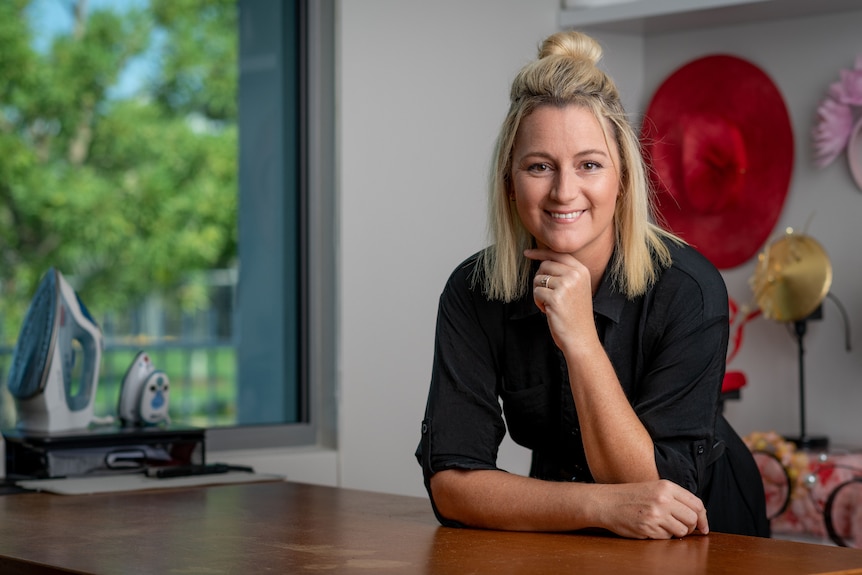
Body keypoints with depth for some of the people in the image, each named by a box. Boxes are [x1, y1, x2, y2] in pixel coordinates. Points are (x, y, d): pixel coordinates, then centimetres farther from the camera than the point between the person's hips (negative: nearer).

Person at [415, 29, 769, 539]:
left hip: (708, 539, -2)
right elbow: (450, 480, -16)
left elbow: (659, 485, -21)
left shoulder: (688, 288, -18)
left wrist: (580, 339, -29)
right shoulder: (475, 292, -11)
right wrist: (603, 506, -29)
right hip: (561, 542, 2)